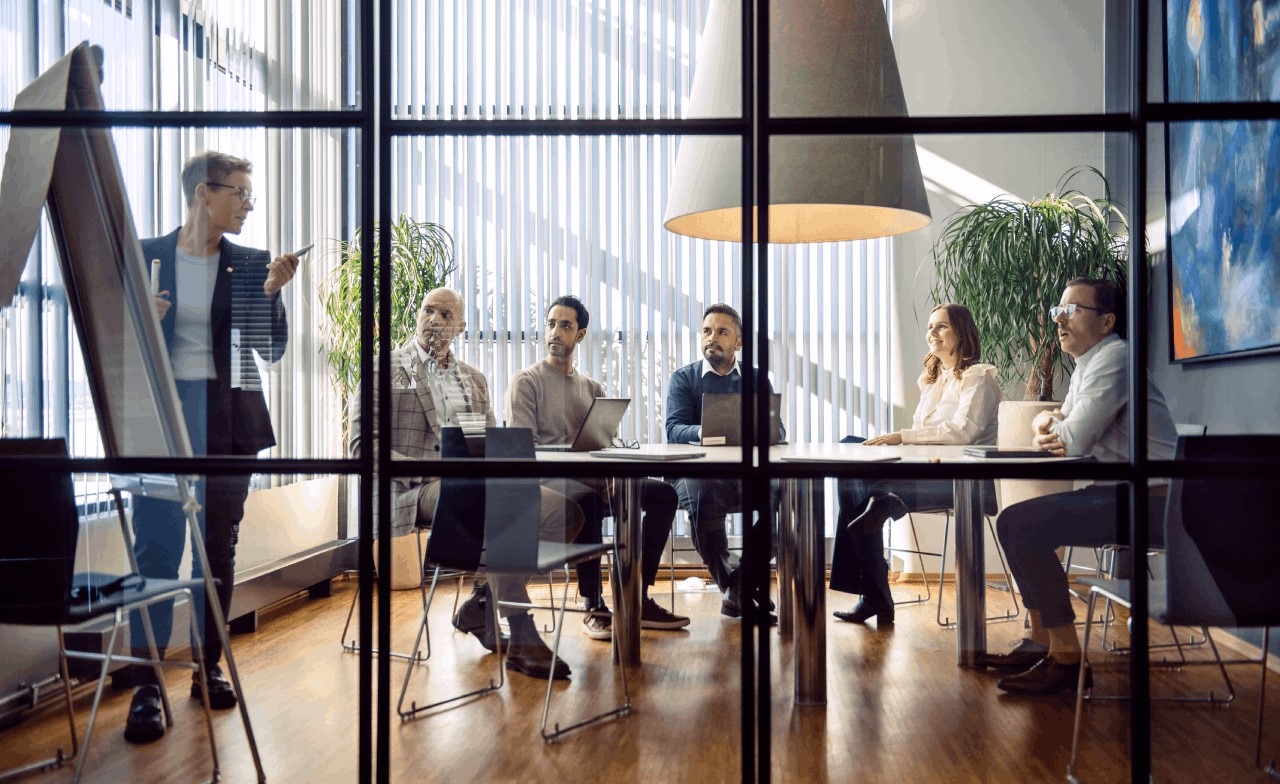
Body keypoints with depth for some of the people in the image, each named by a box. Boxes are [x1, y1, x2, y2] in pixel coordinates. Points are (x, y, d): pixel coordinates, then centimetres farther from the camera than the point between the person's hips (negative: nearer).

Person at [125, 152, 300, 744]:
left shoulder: (250, 264, 5)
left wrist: (272, 292, -12)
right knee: (156, 544, -7)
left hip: (228, 417, 2)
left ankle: (209, 667, 21)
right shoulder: (145, 256, 2)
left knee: (219, 544, 8)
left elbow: (271, 348, 2)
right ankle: (145, 686, -1)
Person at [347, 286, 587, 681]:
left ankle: (482, 604, -7)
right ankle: (522, 641, -30)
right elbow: (362, 443, -4)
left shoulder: (473, 378, 24)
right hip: (414, 488, -6)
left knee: (566, 512, -17)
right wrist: (425, 471, -18)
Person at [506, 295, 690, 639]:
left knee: (663, 493, -12)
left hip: (590, 479, 6)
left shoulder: (592, 388, 20)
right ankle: (594, 607, -26)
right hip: (546, 480, -6)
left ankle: (639, 601, -11)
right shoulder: (526, 381, 2)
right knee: (588, 499, -39)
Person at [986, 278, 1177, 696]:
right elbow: (1062, 429, 22)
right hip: (1117, 494, 10)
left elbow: (1073, 440, -22)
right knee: (1014, 521, 10)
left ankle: (1065, 659, -13)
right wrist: (1048, 421, -2)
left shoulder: (1114, 358, -15)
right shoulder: (1087, 363, 16)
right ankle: (1041, 642, 13)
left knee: (1022, 526, -21)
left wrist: (1051, 429, 2)